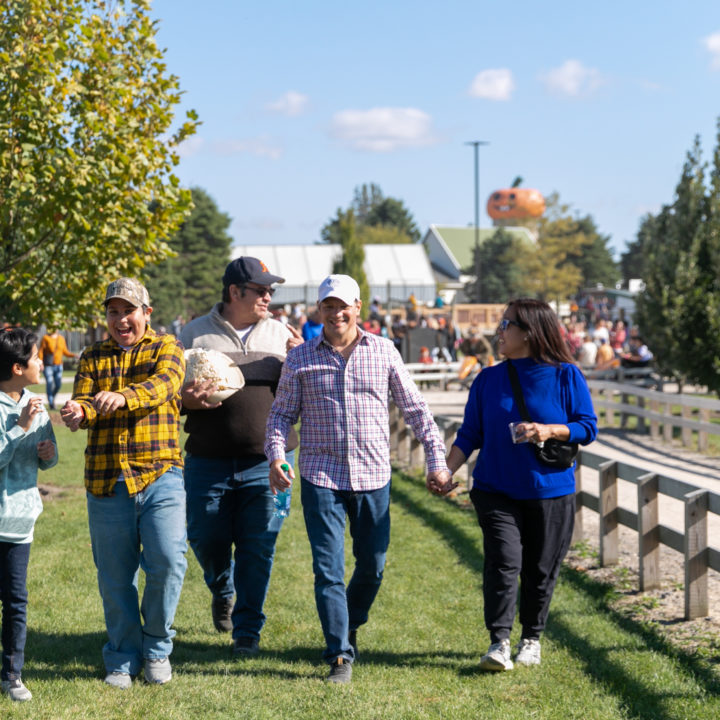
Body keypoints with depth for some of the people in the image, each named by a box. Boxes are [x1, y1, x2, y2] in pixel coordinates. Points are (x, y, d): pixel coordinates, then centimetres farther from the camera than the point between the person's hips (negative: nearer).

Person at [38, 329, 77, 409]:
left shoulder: (61, 338, 10)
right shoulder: (46, 338, -4)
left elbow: (65, 352, 13)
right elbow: (41, 351, -7)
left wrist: (74, 355, -4)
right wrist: (40, 363, -17)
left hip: (58, 365, 4)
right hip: (47, 365, -4)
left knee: (59, 384, -2)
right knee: (49, 383, -12)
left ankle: (52, 397, 25)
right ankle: (50, 403, -3)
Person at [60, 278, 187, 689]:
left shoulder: (166, 348, 6)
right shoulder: (93, 357, 14)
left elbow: (164, 383, -15)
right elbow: (83, 399, 1)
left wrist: (123, 397, -37)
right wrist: (79, 411, -26)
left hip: (160, 475, -2)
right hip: (106, 482, 3)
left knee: (168, 560, -13)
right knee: (115, 575, 6)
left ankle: (157, 647, 9)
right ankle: (122, 659, 21)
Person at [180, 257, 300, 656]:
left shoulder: (280, 333, 10)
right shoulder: (197, 333, 4)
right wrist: (187, 399, -15)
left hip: (266, 462, 1)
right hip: (209, 461, -1)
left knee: (258, 548, 0)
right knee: (207, 540, 5)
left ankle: (247, 629, 14)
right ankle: (223, 592, 38)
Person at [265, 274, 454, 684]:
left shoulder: (383, 352, 4)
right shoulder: (301, 358, 3)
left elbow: (415, 408, 7)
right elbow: (282, 413, 7)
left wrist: (437, 459, 3)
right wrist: (276, 456, -10)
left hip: (373, 477, 1)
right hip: (321, 477, -1)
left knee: (373, 566, 9)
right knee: (329, 569, -5)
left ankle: (351, 624, 37)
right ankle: (340, 656, 2)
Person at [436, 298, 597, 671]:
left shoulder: (565, 376, -3)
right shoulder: (488, 379, 5)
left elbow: (588, 427, -2)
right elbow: (470, 434, 8)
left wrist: (549, 430, -18)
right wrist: (445, 471, -5)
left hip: (550, 491, -1)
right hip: (497, 490, 1)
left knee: (541, 570, 7)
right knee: (503, 563, -11)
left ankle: (531, 639, 24)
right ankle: (498, 643, -9)